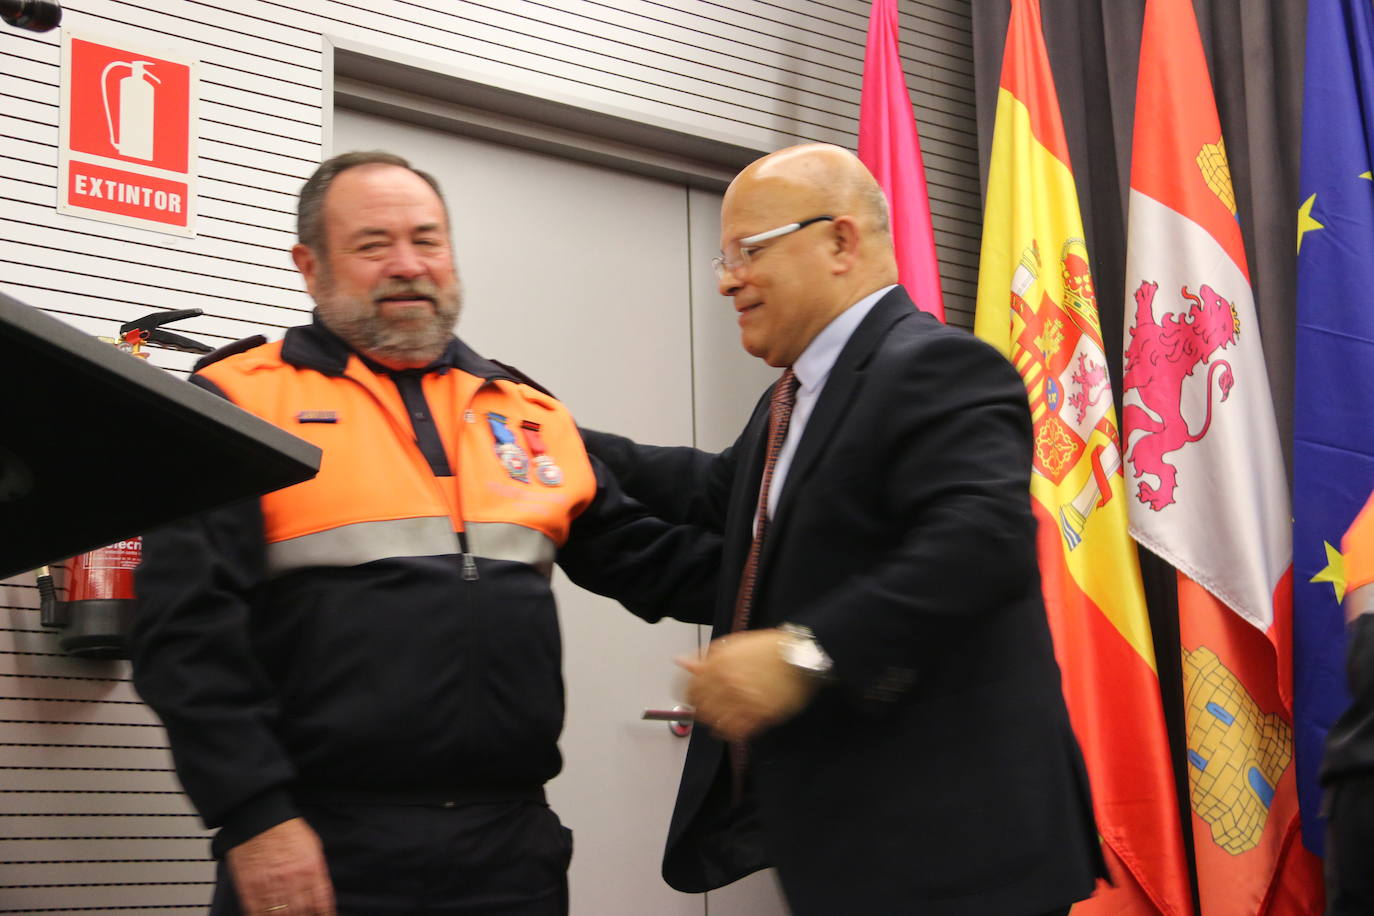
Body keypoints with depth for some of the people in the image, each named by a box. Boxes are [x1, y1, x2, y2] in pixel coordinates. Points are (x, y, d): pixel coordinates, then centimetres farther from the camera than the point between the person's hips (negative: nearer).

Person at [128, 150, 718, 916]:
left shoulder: (531, 415, 15)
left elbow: (648, 560, 15)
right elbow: (190, 628, -7)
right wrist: (255, 816, -14)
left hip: (511, 847, 4)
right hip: (317, 852, -4)